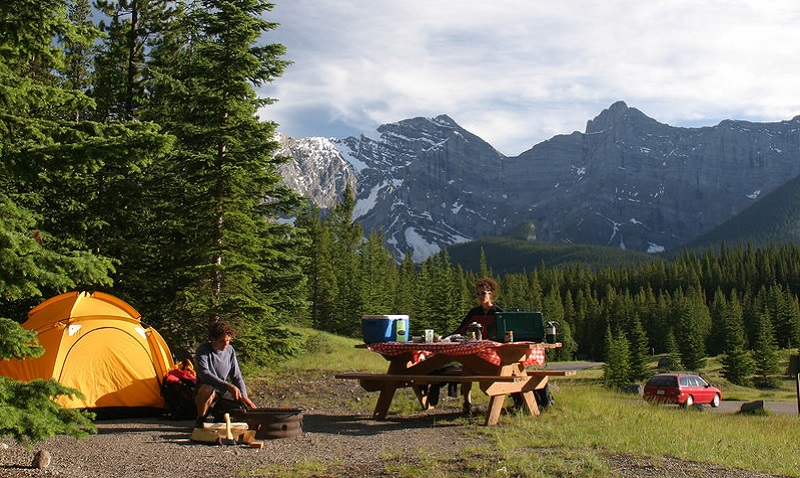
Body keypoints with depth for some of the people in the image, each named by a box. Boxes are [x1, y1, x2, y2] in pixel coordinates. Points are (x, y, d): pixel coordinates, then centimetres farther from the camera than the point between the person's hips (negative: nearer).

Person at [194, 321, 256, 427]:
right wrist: (228, 386, -39)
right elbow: (204, 374, -29)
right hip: (206, 390, -5)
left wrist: (244, 396, -9)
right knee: (207, 389, -42)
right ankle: (200, 420, -15)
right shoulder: (202, 351, -13)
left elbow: (237, 376, 7)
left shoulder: (230, 350, 4)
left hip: (223, 393, 5)